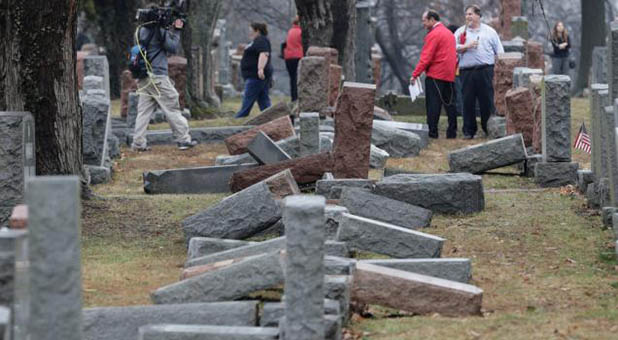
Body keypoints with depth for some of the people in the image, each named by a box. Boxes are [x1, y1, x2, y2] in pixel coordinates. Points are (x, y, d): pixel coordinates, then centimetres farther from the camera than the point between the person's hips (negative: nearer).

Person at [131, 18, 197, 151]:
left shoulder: (142, 30, 11)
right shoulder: (159, 31, -11)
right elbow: (172, 47, -6)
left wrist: (172, 30, 12)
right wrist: (176, 31, 1)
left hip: (143, 77, 7)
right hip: (157, 76, -7)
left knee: (144, 109, 6)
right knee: (172, 107, 1)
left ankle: (138, 143, 0)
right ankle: (183, 139, 4)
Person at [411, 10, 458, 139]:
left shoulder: (433, 35, -11)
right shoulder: (449, 33, 17)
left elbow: (426, 58, -15)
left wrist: (415, 75, -12)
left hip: (435, 75, -8)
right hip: (450, 75, 8)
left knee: (433, 104, -5)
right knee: (450, 103, 9)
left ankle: (432, 132, -7)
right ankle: (452, 132, 10)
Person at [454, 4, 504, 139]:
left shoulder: (489, 32, 11)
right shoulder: (460, 32, 13)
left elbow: (499, 52, 10)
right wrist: (466, 46, -11)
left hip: (485, 71, -1)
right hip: (467, 71, 1)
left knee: (487, 101, -2)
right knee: (468, 102, 0)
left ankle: (489, 128, 7)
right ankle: (468, 131, 6)